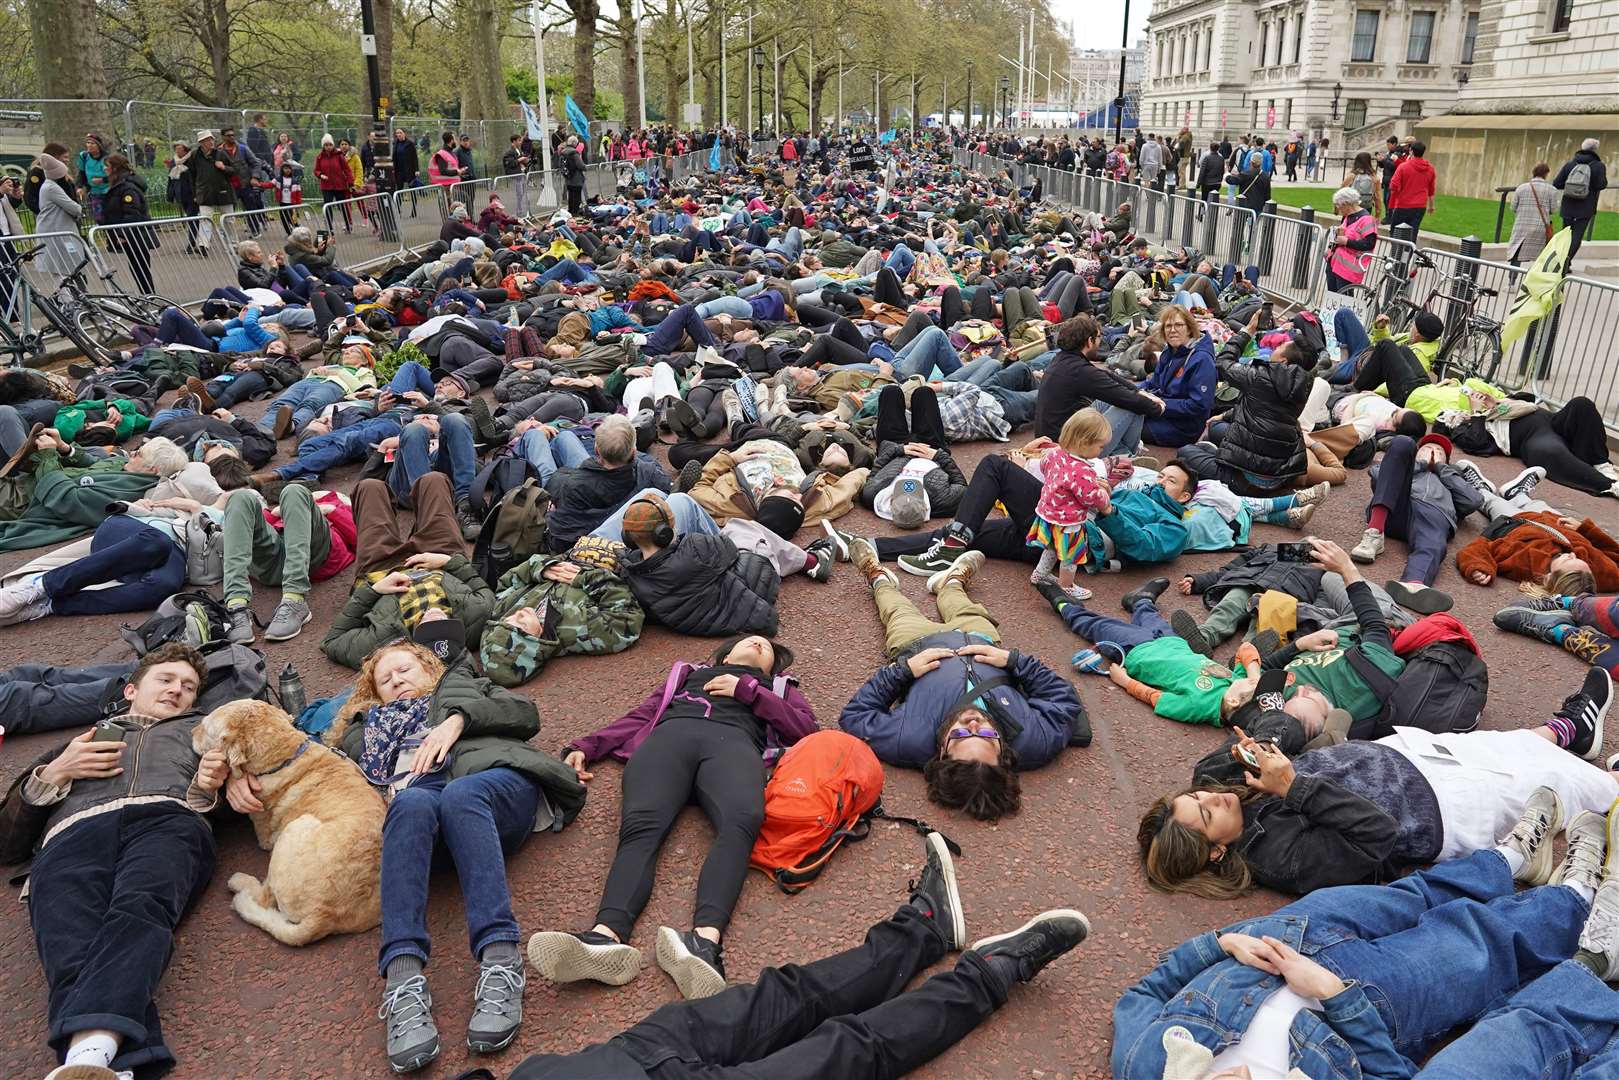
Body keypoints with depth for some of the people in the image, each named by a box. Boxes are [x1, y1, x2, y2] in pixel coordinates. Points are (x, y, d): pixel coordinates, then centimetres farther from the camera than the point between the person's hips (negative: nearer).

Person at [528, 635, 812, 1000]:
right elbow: (641, 716, 30)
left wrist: (748, 691, 11)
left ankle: (706, 939, -61)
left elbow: (804, 726, 18)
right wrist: (583, 748, 15)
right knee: (641, 825, -33)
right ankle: (607, 936, -57)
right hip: (670, 736, 1)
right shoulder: (687, 673, 42)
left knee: (740, 822, -38)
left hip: (734, 741, -1)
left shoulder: (777, 686, 38)